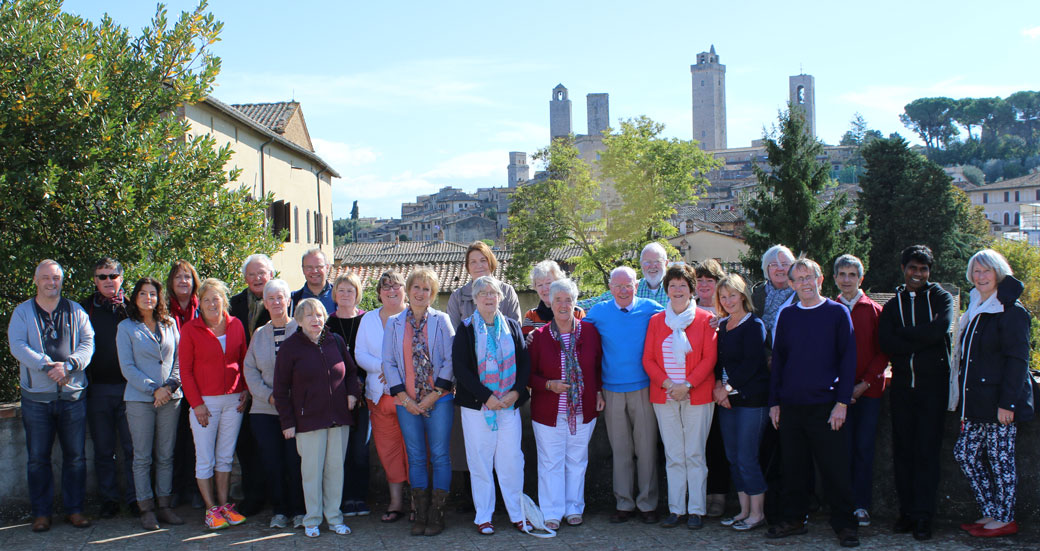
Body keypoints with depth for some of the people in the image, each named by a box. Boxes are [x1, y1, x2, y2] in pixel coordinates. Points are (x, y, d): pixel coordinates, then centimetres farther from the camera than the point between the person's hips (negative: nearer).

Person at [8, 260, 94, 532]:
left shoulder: (76, 311, 10)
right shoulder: (22, 312, 6)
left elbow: (87, 343, -1)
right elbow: (17, 346, -8)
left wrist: (68, 365, -19)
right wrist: (48, 366, -20)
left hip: (72, 395, 1)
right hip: (36, 397, -1)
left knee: (75, 456, 5)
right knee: (38, 457, 5)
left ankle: (74, 509, 15)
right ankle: (41, 512, 15)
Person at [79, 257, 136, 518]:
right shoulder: (85, 308, 8)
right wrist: (83, 380, 0)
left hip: (129, 386, -1)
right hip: (98, 388, 1)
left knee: (133, 447, 0)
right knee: (103, 449, 7)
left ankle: (133, 497, 10)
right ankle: (109, 499, 17)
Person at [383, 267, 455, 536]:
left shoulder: (441, 320, 1)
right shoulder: (394, 323, 7)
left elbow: (450, 360, -4)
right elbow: (389, 362, 4)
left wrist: (434, 395, -11)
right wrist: (404, 398, -5)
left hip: (439, 400, -2)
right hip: (407, 403, 2)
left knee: (440, 456, 1)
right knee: (415, 457, 8)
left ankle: (437, 514, 9)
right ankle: (420, 514, 16)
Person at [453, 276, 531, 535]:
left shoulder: (511, 326, 9)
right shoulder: (466, 329, 1)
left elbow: (525, 361, 6)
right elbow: (460, 367, -6)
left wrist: (516, 392, -9)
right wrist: (487, 396, -13)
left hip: (510, 404, 2)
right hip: (476, 405, -2)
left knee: (512, 459, 1)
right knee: (480, 460, 2)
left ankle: (517, 513, 13)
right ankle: (483, 517, 12)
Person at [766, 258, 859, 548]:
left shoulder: (838, 312, 0)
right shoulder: (786, 315, 9)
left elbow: (848, 359, -2)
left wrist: (842, 402, -8)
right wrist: (774, 402, 7)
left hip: (825, 405, -3)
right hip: (790, 405, 3)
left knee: (835, 467, 1)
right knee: (793, 466, 9)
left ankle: (844, 524, 14)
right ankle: (794, 519, 22)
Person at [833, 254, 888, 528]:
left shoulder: (874, 311, 4)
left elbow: (883, 352, 2)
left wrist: (864, 383, -9)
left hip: (868, 390, 0)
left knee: (864, 448, 1)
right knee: (843, 448, 1)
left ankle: (861, 506, 11)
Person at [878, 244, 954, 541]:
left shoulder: (940, 297, 7)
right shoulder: (892, 304, 13)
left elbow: (940, 329, -13)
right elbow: (885, 342, -2)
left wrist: (904, 334, -6)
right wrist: (921, 341, -11)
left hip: (933, 383, -3)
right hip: (902, 384, 3)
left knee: (927, 451, -4)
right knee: (903, 450, 5)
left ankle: (923, 516, 1)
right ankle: (907, 512, 13)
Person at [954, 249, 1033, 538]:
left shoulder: (1011, 311, -10)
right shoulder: (975, 310, 14)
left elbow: (1017, 360, -15)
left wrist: (1007, 403, -20)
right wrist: (966, 403, 15)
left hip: (999, 401, -8)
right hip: (977, 401, 8)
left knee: (1000, 458, 1)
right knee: (965, 453, 8)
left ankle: (1005, 519, 14)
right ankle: (991, 512, 20)